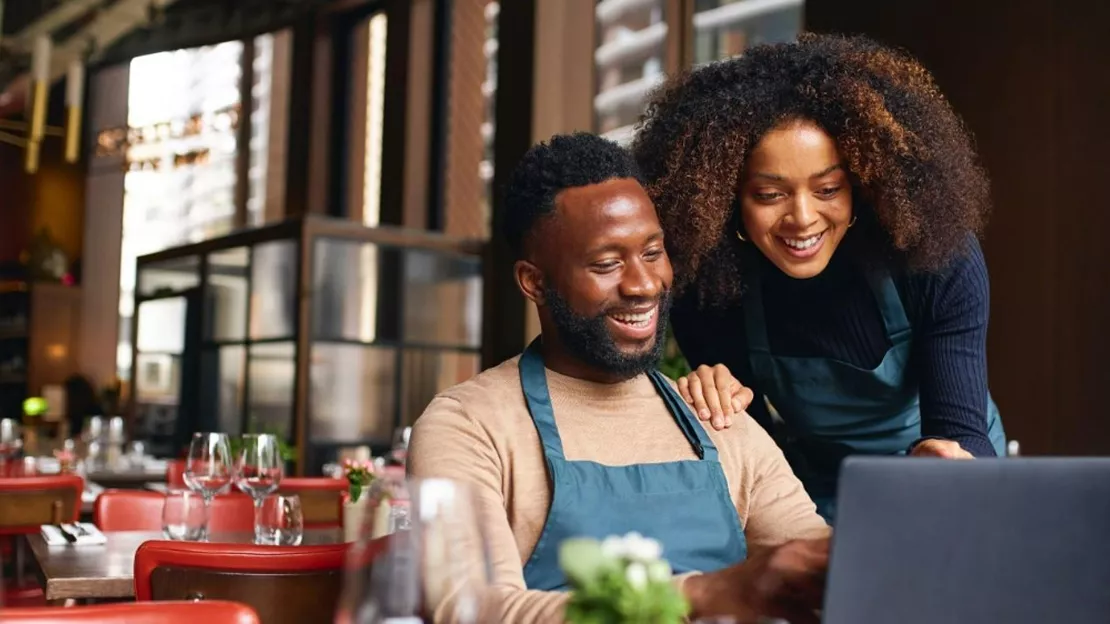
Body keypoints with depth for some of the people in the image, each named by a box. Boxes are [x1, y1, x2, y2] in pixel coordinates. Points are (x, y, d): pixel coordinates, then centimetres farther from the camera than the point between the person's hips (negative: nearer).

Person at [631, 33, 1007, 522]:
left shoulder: (937, 258, -23)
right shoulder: (706, 282, -20)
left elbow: (961, 429, -26)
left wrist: (952, 459, -49)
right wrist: (716, 402, -30)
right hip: (815, 504, -1)